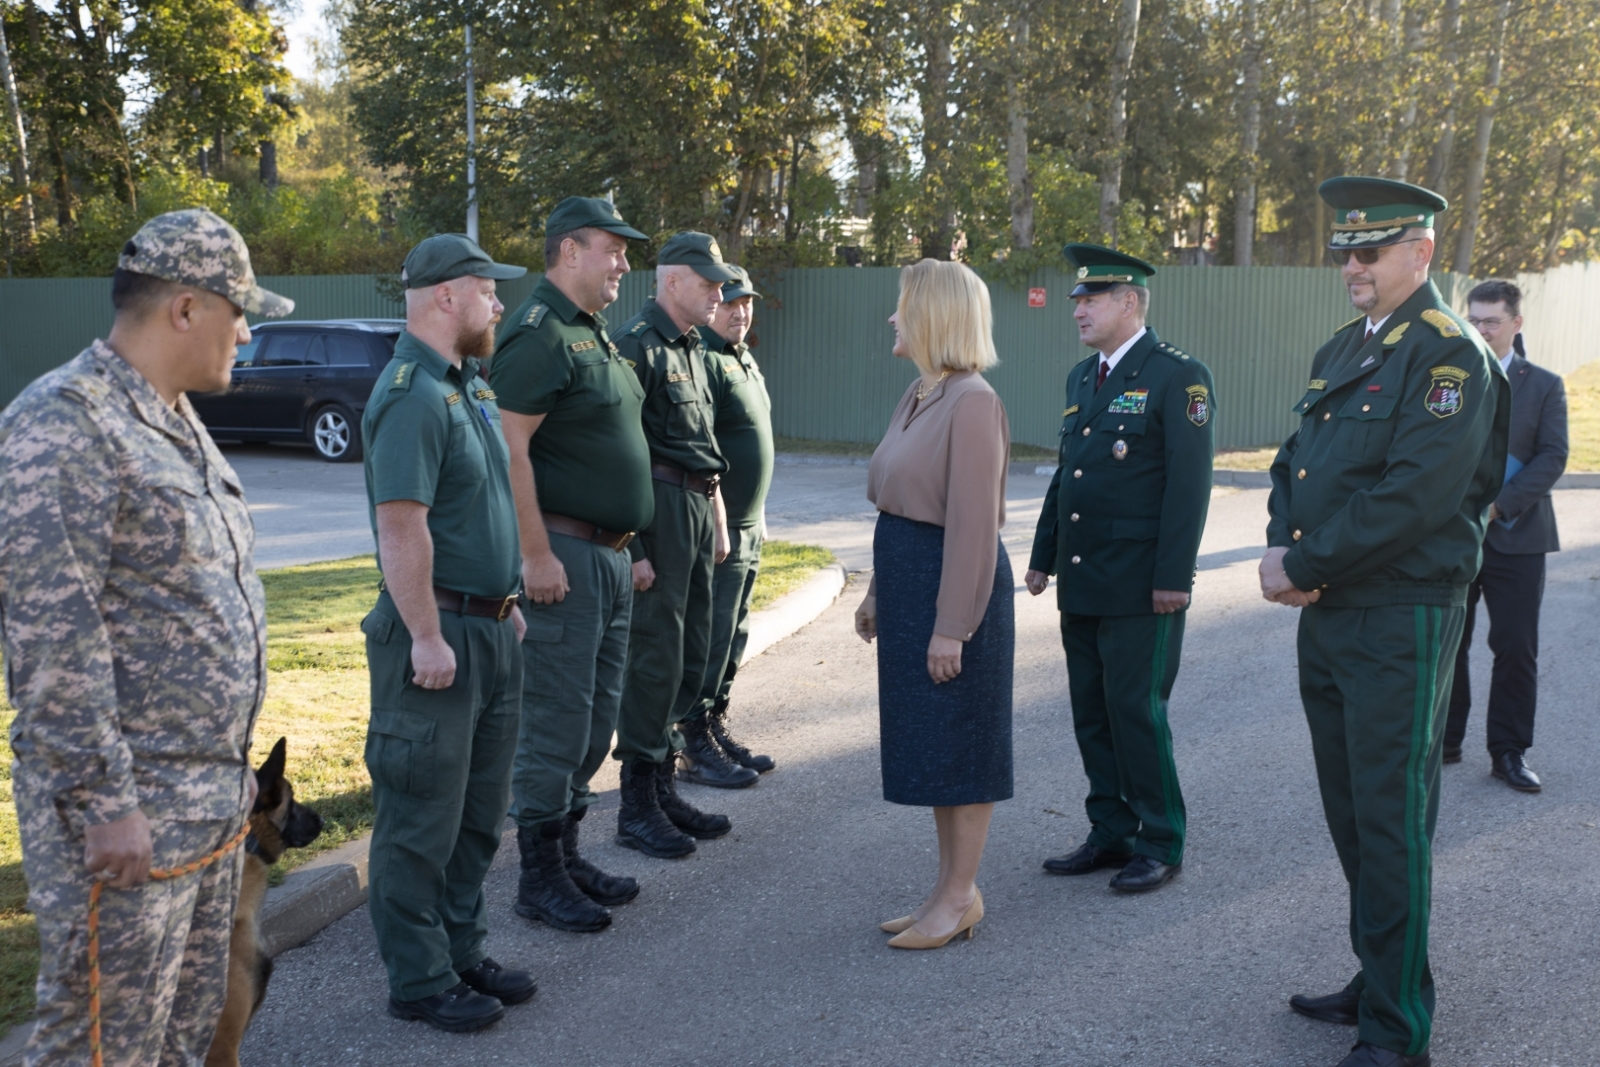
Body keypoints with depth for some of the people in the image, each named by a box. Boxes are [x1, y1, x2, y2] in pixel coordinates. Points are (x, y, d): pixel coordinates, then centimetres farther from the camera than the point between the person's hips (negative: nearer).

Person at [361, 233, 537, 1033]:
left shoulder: (467, 387, 14)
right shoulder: (412, 396, -17)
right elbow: (402, 525, -23)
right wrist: (427, 636, -24)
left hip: (490, 629, 10)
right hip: (441, 632, -10)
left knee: (478, 814, 17)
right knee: (422, 819, 1)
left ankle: (461, 952, 29)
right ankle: (420, 982, 12)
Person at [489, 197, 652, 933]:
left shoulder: (593, 335, 18)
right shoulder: (538, 334, -13)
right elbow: (509, 446, -21)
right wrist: (536, 553, -23)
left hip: (609, 554, 10)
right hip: (563, 554, -10)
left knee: (595, 718, 15)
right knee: (556, 720, -4)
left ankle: (567, 854, 26)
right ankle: (540, 878, 7)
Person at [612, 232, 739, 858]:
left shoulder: (692, 349, 18)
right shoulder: (637, 346, -12)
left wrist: (718, 523, 20)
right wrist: (634, 546, -21)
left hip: (696, 508, 10)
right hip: (659, 507, -10)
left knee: (691, 657, 13)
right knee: (655, 659, -6)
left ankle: (664, 788, 24)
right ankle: (637, 807, 4)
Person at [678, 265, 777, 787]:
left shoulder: (745, 361, 16)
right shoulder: (704, 362, -15)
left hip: (749, 527, 10)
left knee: (732, 636, 15)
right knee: (709, 638, -4)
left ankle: (717, 729, 25)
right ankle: (695, 748, 5)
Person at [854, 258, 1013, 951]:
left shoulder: (973, 403, -17)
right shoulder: (919, 395, 12)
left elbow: (974, 524, -20)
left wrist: (951, 627, -21)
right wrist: (878, 594, 18)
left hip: (952, 586, -10)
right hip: (908, 582, 10)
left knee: (958, 745, 1)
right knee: (929, 743, 15)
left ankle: (961, 897, 14)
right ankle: (949, 887, 26)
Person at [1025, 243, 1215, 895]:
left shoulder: (1178, 376, -9)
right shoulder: (1082, 378, 15)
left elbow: (1189, 481, -14)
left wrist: (1174, 577, -18)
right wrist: (1043, 557, 17)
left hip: (1140, 588, -8)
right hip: (1080, 583, 8)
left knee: (1136, 711, -3)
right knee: (1091, 712, 12)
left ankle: (1161, 844, 11)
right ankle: (1111, 833, 24)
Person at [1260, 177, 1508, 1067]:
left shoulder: (1449, 354, -13)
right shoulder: (1341, 351, 15)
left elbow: (1414, 495, -22)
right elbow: (1295, 463, 16)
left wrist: (1306, 568, -17)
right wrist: (1282, 549, -3)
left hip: (1400, 620, -8)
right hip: (1329, 617, 8)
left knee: (1391, 821, -2)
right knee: (1352, 814, 16)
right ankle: (1378, 978, 31)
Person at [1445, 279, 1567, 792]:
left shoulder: (1543, 386, 4)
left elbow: (1553, 457, -5)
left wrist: (1499, 503, -16)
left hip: (1515, 535, -1)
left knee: (1516, 648, 0)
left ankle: (1508, 752, 10)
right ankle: (1445, 739, 21)